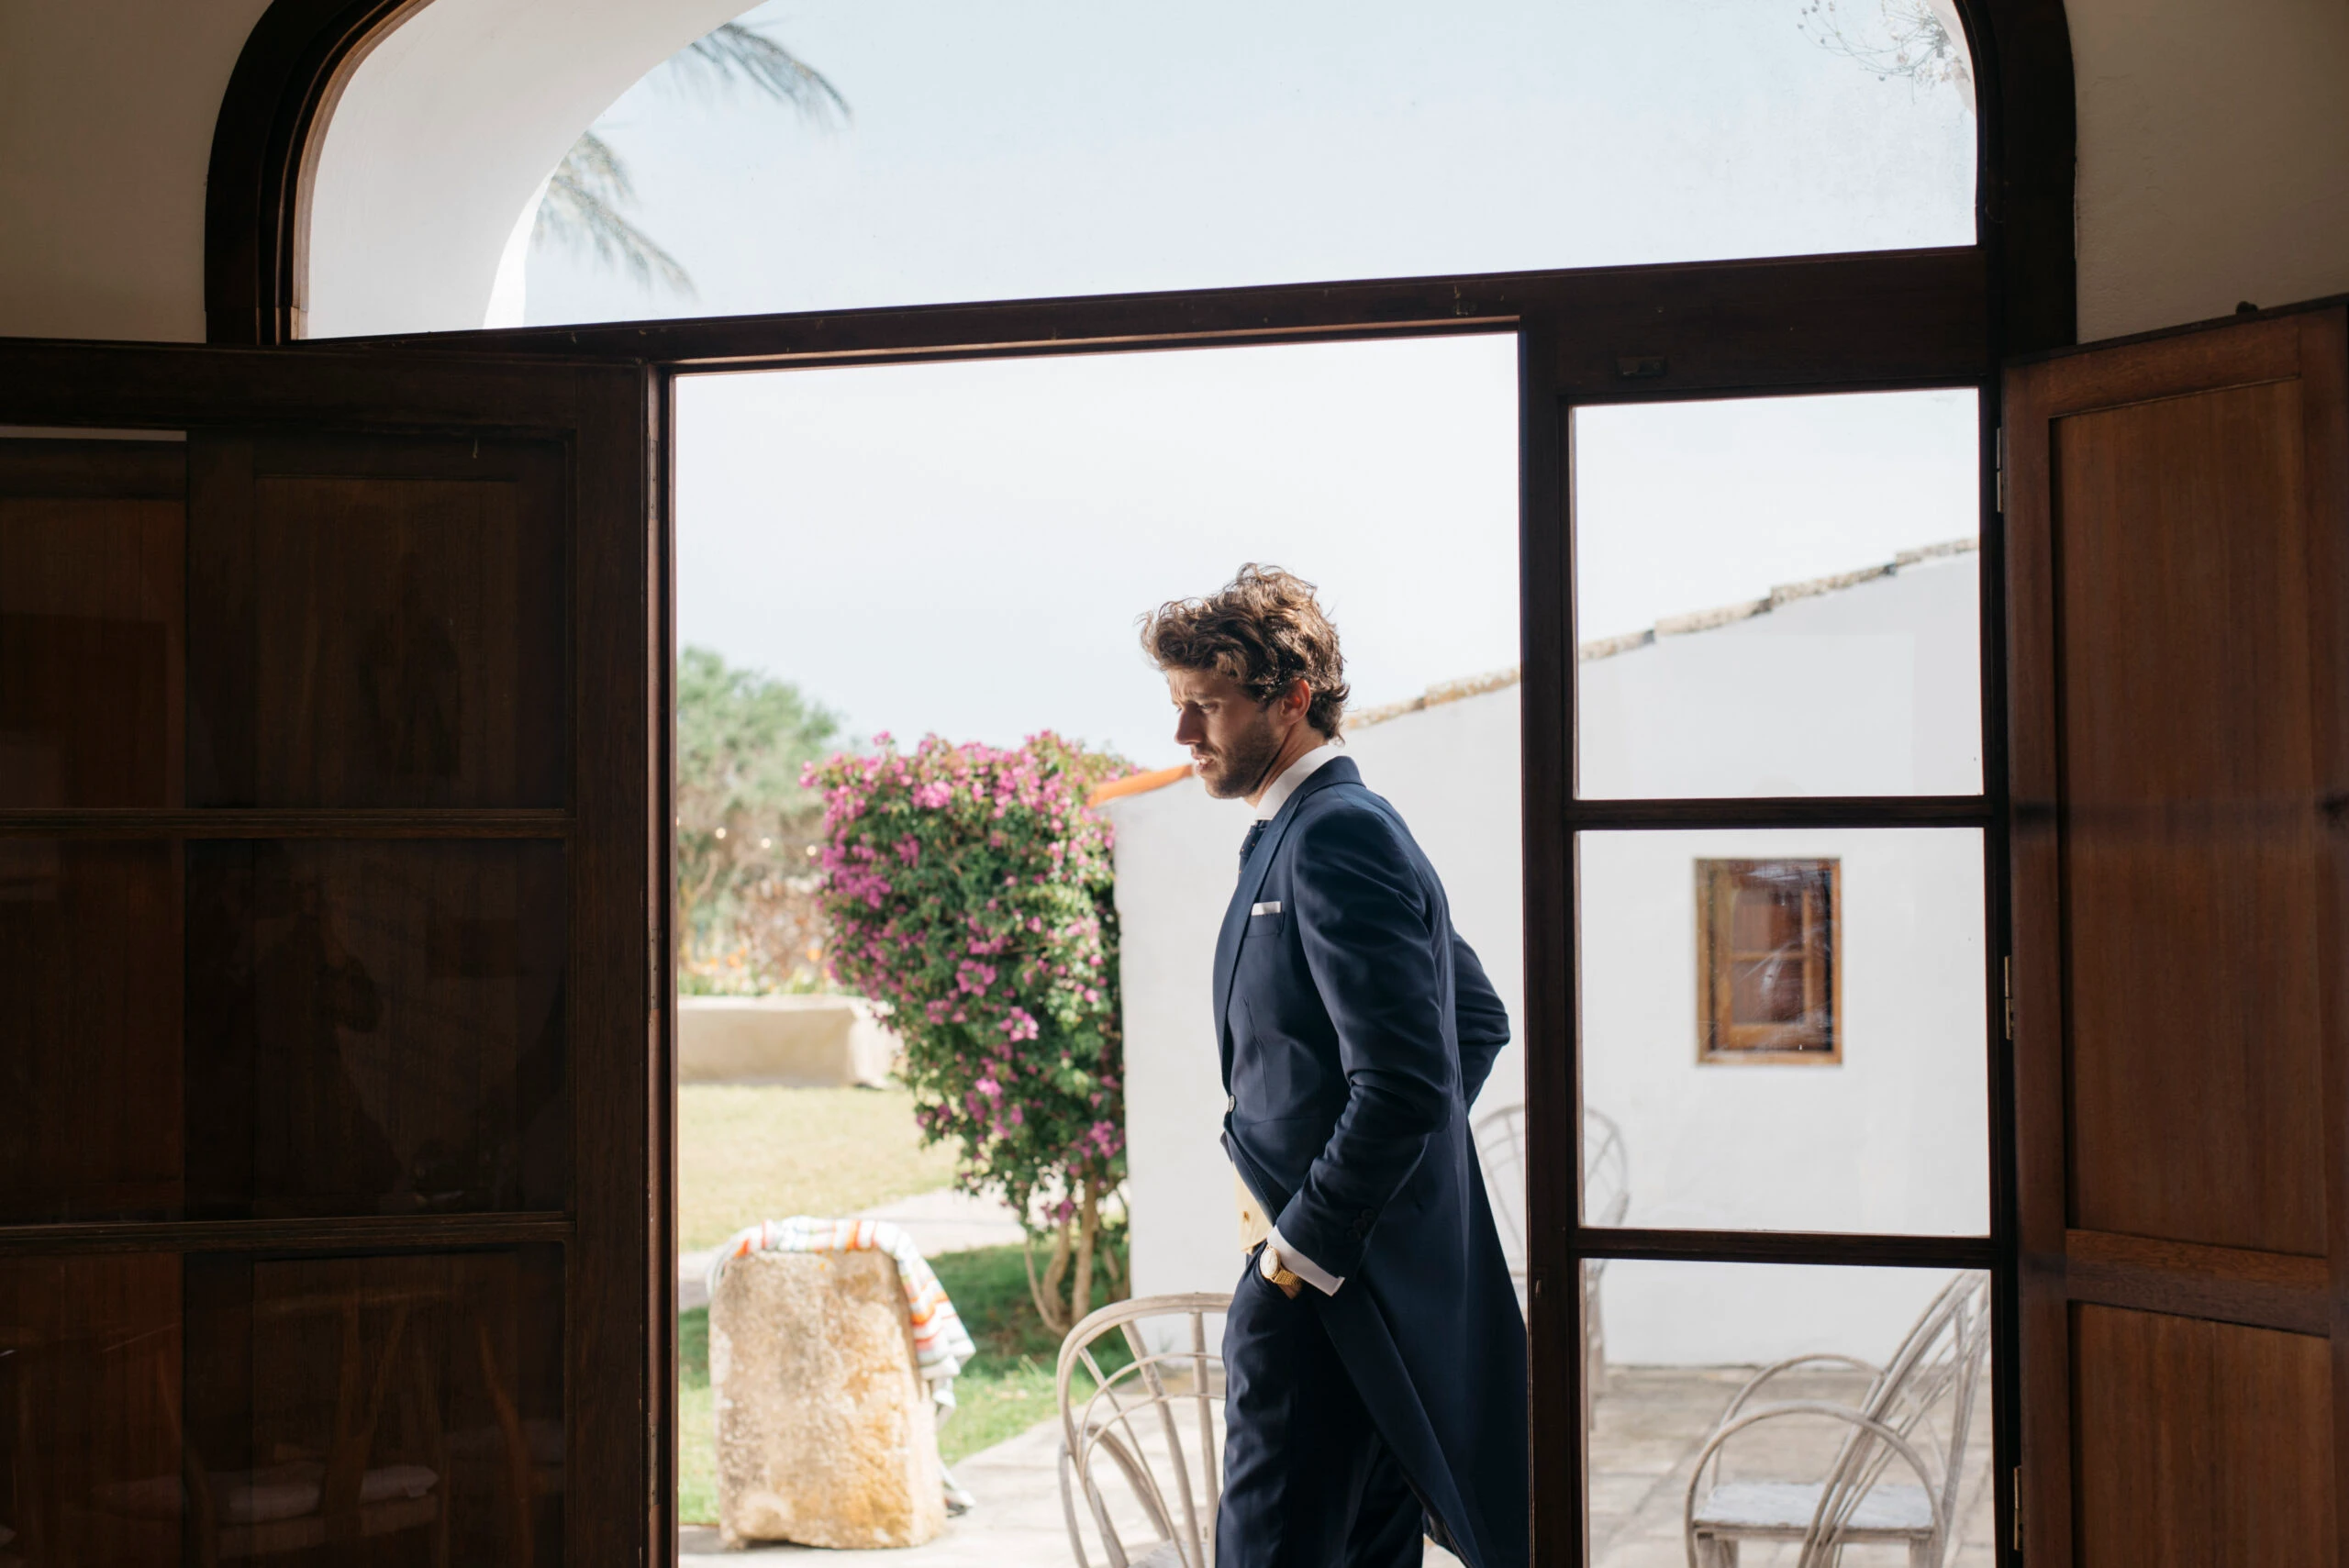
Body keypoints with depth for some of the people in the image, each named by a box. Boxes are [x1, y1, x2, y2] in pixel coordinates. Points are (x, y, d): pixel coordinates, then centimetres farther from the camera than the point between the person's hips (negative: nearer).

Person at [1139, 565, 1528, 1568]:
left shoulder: (1336, 834, -16)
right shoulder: (1321, 828, 17)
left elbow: (1401, 1082, -24)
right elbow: (1481, 1019, 26)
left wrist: (1299, 1249, -16)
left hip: (1330, 1291, -11)